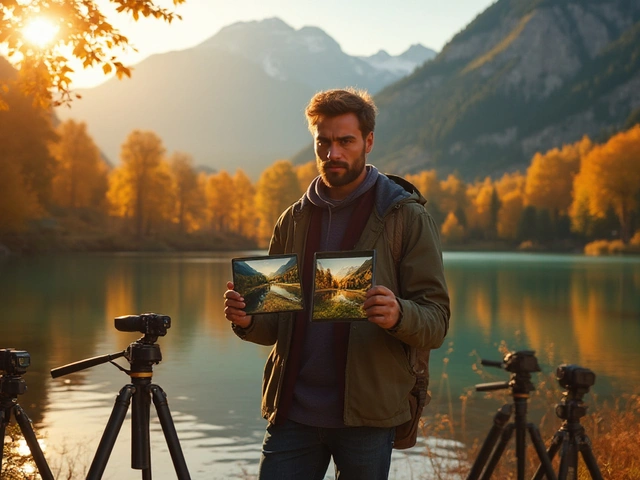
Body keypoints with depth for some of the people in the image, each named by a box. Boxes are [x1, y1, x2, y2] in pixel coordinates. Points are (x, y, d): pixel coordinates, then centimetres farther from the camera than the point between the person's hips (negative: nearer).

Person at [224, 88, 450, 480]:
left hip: (367, 416, -3)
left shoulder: (407, 216, -2)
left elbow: (436, 321, -7)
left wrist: (398, 315, -29)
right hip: (293, 410, 3)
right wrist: (248, 320, -7)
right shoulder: (294, 219, 11)